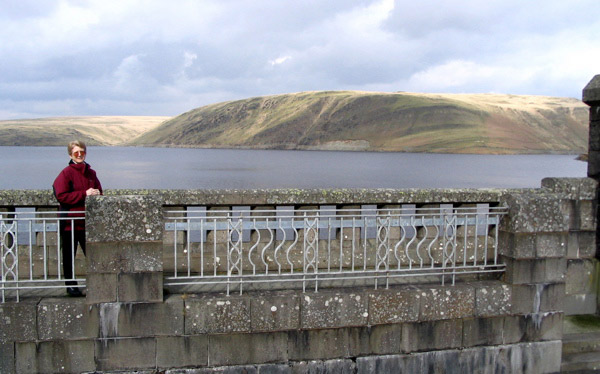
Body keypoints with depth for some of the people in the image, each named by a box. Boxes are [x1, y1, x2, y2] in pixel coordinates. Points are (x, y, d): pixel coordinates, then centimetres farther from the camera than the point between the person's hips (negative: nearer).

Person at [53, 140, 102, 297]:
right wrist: (84, 194, -19)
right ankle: (71, 285, 16)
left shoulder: (91, 173, 10)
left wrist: (96, 194, -7)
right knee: (69, 257, 5)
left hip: (88, 223, 4)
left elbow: (99, 192, 18)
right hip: (69, 223, -4)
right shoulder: (66, 173, -5)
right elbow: (61, 196, -15)